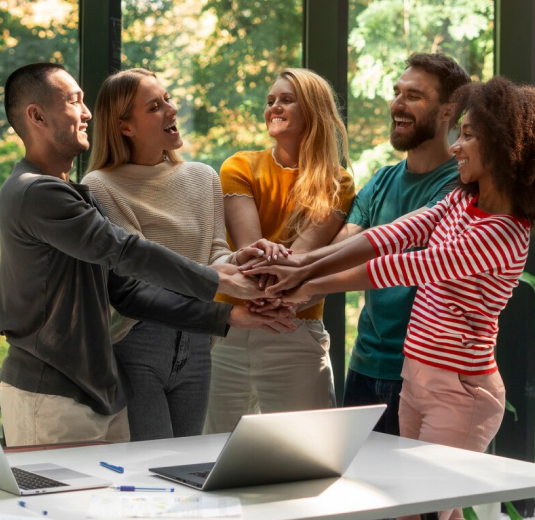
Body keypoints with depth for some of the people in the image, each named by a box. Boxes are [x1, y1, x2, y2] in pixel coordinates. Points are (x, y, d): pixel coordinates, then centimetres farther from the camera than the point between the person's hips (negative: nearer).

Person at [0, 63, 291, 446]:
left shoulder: (78, 196, 17)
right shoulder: (36, 193, -15)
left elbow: (126, 288, 12)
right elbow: (125, 251, -16)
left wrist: (224, 316, 4)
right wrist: (218, 282, -9)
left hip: (101, 394, 9)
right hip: (50, 400, -9)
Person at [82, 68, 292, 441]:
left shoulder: (203, 178, 11)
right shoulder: (101, 188, -7)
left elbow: (214, 255, 6)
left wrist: (237, 260, -19)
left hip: (195, 343, 6)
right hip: (134, 343, -5)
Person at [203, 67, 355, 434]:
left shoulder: (337, 184, 3)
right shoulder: (241, 167, 5)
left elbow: (308, 244, -13)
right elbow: (248, 243, -10)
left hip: (295, 333, -1)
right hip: (229, 326, 2)